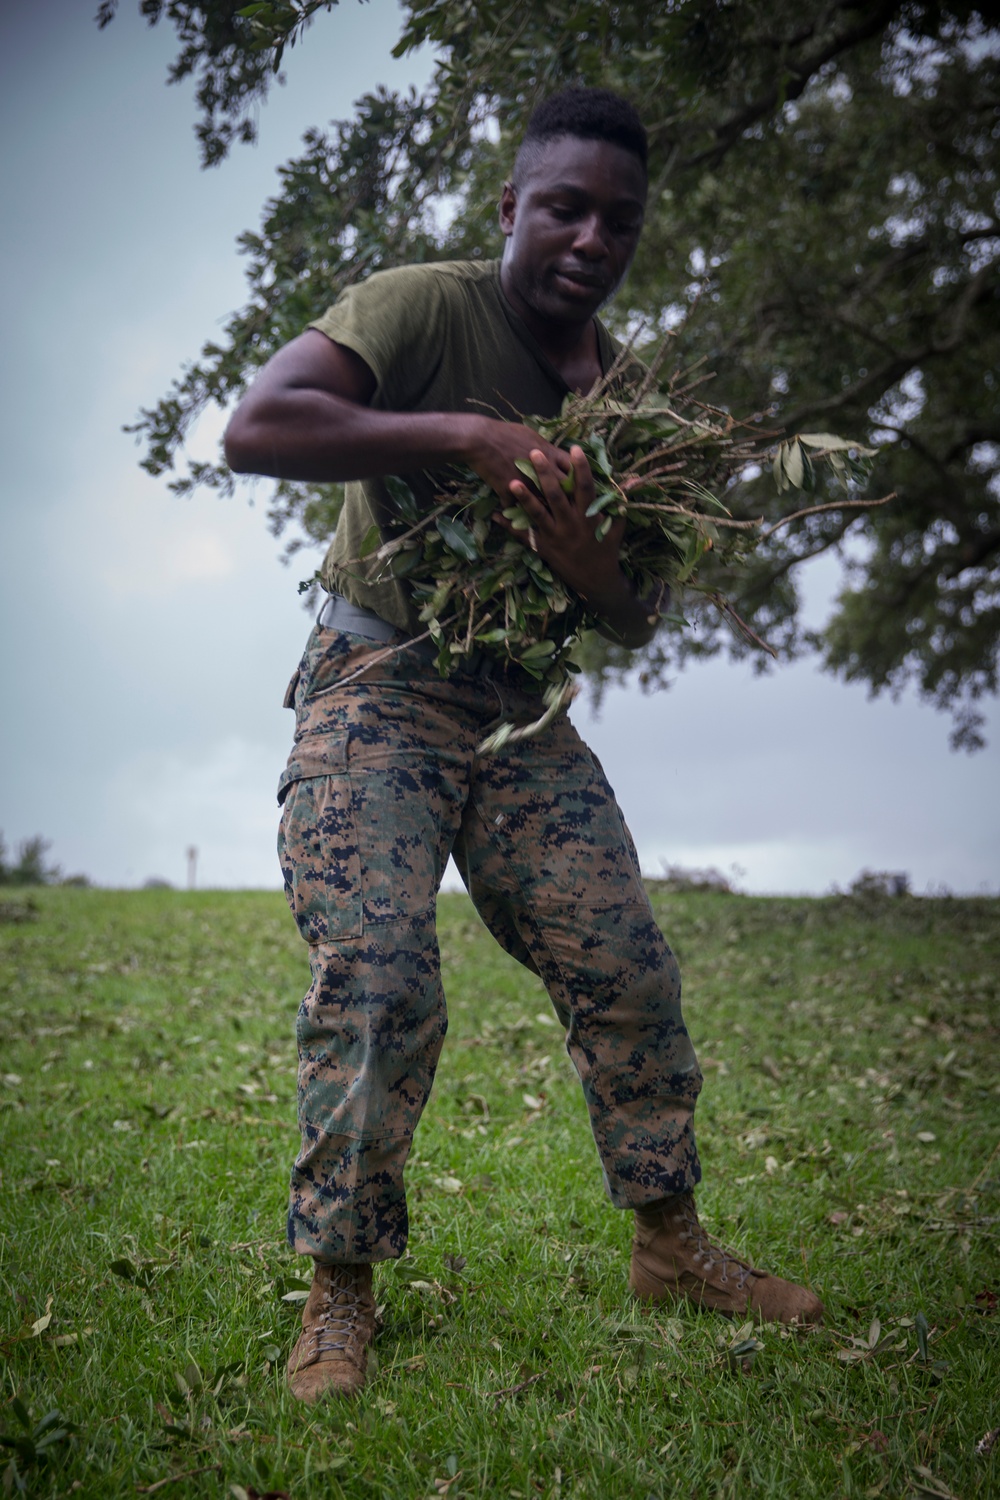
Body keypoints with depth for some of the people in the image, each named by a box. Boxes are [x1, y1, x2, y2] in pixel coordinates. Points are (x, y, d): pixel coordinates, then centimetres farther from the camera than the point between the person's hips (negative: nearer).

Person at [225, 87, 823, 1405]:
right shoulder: (424, 309, -10)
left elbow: (636, 627, 7)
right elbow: (255, 428, -25)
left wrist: (594, 572, -18)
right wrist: (465, 433, -30)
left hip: (520, 710, 6)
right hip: (378, 689, -5)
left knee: (627, 964, 0)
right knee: (376, 979, -17)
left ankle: (669, 1245, 16)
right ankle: (340, 1288, -3)